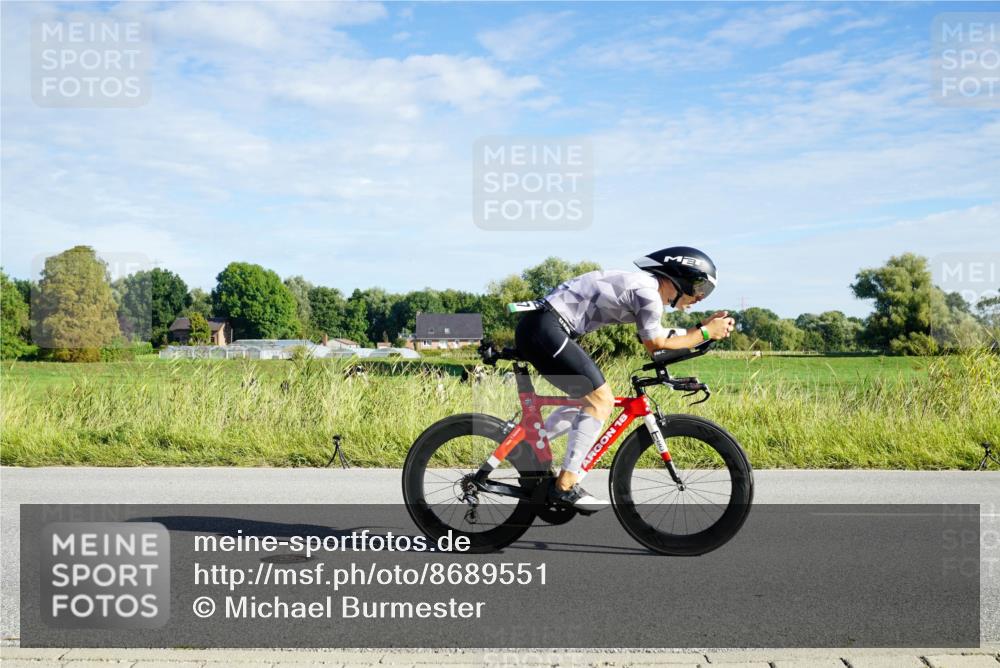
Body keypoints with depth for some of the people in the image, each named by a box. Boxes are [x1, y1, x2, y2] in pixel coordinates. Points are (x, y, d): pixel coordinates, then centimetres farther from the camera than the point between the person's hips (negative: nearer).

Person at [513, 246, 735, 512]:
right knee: (601, 400, -8)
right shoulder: (648, 292, -11)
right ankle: (565, 487, -6)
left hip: (536, 328, 10)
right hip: (544, 328, -10)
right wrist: (706, 333, 2)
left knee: (589, 399, 17)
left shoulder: (641, 283, 19)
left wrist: (705, 325, 19)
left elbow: (657, 338, 23)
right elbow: (656, 346, -3)